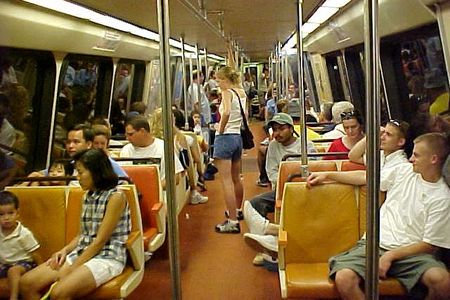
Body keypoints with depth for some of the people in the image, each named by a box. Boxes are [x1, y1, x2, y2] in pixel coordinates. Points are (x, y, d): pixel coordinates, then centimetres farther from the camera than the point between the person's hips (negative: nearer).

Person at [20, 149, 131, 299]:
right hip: (81, 252, 8)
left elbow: (100, 241, -15)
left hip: (108, 258, -8)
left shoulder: (115, 197, -12)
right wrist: (65, 250, -1)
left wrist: (71, 269, -14)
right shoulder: (88, 196, 14)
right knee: (27, 283, -8)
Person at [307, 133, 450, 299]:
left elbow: (430, 245, -4)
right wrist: (326, 175, 18)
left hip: (411, 251, -1)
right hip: (376, 244, 2)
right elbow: (364, 177, 19)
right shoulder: (404, 170, 10)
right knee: (343, 278, -29)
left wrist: (391, 256, -14)